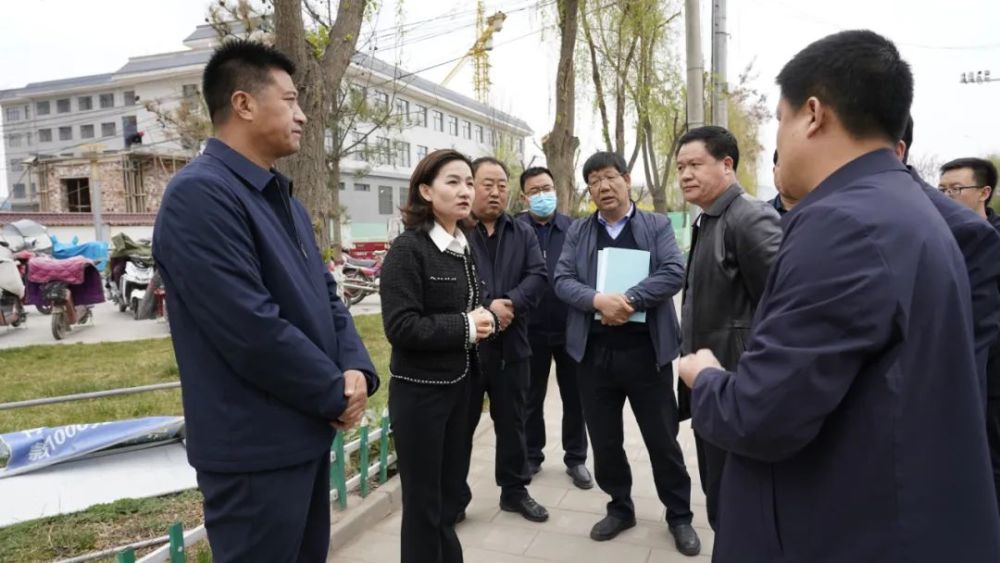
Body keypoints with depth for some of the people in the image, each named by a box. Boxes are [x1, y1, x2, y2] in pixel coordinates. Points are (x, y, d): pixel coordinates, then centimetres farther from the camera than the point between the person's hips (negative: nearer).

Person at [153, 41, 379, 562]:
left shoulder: (283, 198, 12)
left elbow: (325, 294, 11)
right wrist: (336, 393, -14)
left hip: (308, 430, 9)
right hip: (254, 448, -9)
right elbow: (252, 327, -26)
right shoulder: (199, 194, -19)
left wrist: (356, 369, -7)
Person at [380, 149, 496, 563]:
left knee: (450, 493, 19)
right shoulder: (408, 249, -15)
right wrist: (464, 327, -17)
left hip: (460, 384, 7)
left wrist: (481, 321, -2)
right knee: (422, 501, 6)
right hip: (419, 390, -7)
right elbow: (400, 326, -23)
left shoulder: (465, 247, 8)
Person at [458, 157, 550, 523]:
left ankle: (515, 491, 33)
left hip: (511, 344, 4)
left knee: (512, 423, 16)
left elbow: (537, 276, -1)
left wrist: (510, 303, -17)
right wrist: (483, 311, -21)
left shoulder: (522, 233, 10)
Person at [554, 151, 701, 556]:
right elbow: (562, 281, -2)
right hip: (594, 351, 2)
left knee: (662, 438, 9)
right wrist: (598, 300, -20)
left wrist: (628, 300, -21)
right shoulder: (578, 231, 8)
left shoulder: (657, 226, 3)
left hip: (645, 350, -2)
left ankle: (679, 514, 28)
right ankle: (620, 508, 33)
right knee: (604, 439, 13)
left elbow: (674, 273, -10)